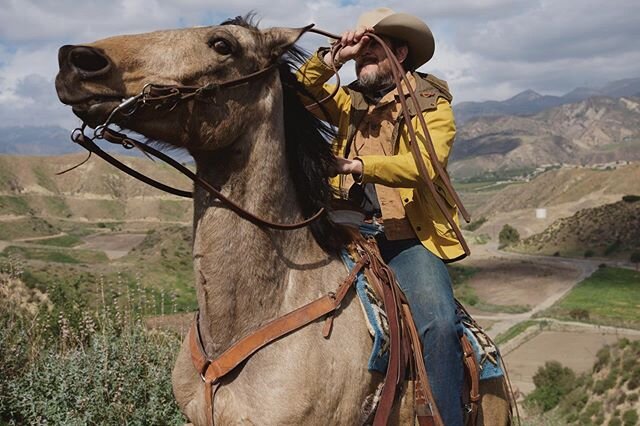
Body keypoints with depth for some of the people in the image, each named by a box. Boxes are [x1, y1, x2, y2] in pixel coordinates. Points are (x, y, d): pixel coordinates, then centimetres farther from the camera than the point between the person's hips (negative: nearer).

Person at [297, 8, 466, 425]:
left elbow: (424, 164, -15)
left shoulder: (431, 105, 3)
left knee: (438, 323, -26)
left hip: (409, 238, -4)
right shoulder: (350, 102, 17)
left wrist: (359, 165, -28)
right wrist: (334, 57, -1)